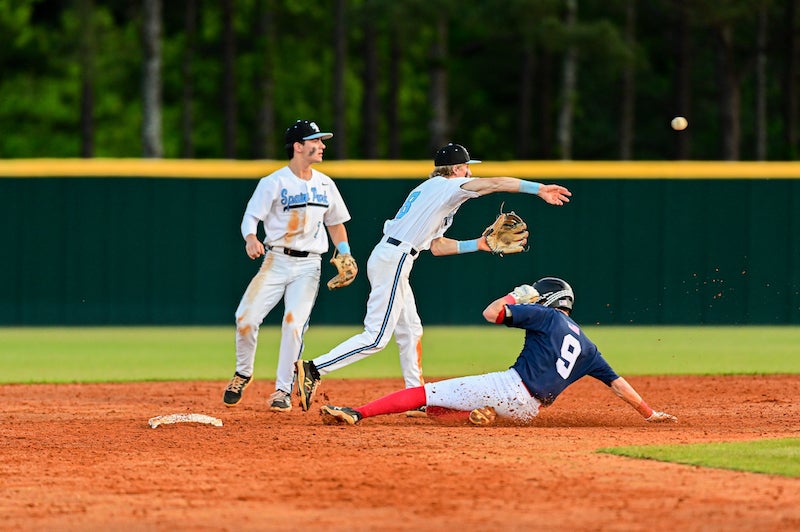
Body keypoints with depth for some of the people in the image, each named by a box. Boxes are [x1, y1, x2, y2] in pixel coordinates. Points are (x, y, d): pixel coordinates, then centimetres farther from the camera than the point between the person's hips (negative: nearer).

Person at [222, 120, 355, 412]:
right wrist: (251, 238, -30)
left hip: (309, 265, 2)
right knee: (246, 317, -14)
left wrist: (345, 253, 4)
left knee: (294, 324, -13)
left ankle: (283, 390, -2)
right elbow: (251, 216, -8)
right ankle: (243, 374, 12)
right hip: (276, 260, -2)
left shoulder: (325, 184, 10)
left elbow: (335, 222, 20)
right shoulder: (273, 183, -5)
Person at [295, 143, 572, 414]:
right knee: (376, 337, -13)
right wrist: (538, 189, -12)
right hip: (393, 260, -10)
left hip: (387, 259, 10)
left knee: (411, 332, 14)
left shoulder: (430, 191, 24)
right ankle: (313, 369, -18)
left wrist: (477, 245, 21)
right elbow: (494, 183, -12)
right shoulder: (444, 185, -2)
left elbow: (436, 246, 24)